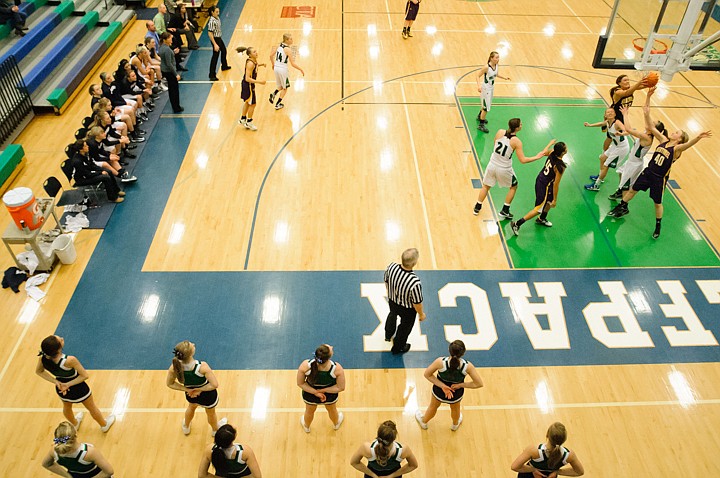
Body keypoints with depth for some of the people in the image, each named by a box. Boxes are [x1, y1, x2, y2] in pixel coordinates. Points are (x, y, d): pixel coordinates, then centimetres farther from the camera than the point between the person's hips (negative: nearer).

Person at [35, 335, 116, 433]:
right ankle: (104, 425, 52)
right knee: (92, 408, 25)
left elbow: (39, 371, -5)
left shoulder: (43, 358, -27)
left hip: (61, 389, 5)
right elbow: (85, 376, -29)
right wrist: (68, 384, -19)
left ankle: (75, 424, 67)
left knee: (67, 407, 36)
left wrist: (55, 381, -10)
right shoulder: (69, 360, -41)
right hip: (78, 390, -4)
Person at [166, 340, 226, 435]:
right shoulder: (202, 367, -41)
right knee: (211, 413, 31)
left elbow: (170, 384, -11)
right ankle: (215, 429, 64)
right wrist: (199, 389, -21)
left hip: (190, 395, 3)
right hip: (208, 396, -3)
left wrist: (187, 390, -9)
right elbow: (214, 385, -36)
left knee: (191, 407, 40)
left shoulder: (174, 367, -29)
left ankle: (186, 427, 70)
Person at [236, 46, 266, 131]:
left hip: (247, 84, 9)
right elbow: (247, 79, -30)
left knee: (248, 102, 24)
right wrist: (259, 82, -32)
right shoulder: (250, 63, -28)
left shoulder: (253, 60, -1)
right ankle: (249, 123, 20)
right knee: (252, 104, 5)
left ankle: (243, 119, 40)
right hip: (248, 85, -9)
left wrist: (260, 65, 9)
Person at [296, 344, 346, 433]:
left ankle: (306, 427, 68)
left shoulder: (305, 366, -37)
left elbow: (300, 383, -21)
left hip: (310, 394, 0)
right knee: (332, 410, 36)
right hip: (330, 395, 0)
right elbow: (340, 388, -24)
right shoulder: (337, 369, -38)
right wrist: (323, 390, -19)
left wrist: (315, 392, -18)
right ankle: (336, 424, 69)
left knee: (309, 411, 36)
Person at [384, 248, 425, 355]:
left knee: (392, 315, 38)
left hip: (392, 301, 5)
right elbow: (417, 303, -26)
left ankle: (388, 335, 68)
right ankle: (397, 348, 55)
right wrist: (421, 314, -5)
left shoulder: (392, 267, -29)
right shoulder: (415, 283, -43)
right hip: (407, 309, -5)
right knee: (405, 326, 27)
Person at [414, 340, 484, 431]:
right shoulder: (467, 366, -34)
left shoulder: (440, 362, -36)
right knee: (455, 408, 36)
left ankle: (423, 422, 64)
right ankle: (455, 425, 69)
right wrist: (460, 385, -18)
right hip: (456, 394, 1)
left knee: (433, 407, 33)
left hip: (439, 391, 0)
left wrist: (442, 385, -20)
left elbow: (427, 374, -22)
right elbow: (479, 384, -24)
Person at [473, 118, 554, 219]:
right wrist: (537, 157, -8)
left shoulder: (500, 132, -10)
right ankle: (504, 211, 26)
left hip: (492, 165, 3)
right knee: (514, 187, 23)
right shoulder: (516, 141, -19)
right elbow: (523, 160, -17)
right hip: (504, 169, -3)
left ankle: (477, 208, 31)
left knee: (486, 186, 23)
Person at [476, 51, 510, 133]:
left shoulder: (496, 65, -5)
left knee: (486, 104, 25)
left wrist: (504, 77, 8)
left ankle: (480, 116, 50)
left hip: (492, 86, 8)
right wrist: (479, 86, -35)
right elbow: (478, 76, -22)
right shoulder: (486, 67, -27)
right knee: (486, 107, -5)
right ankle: (481, 125, 8)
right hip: (486, 87, -8)